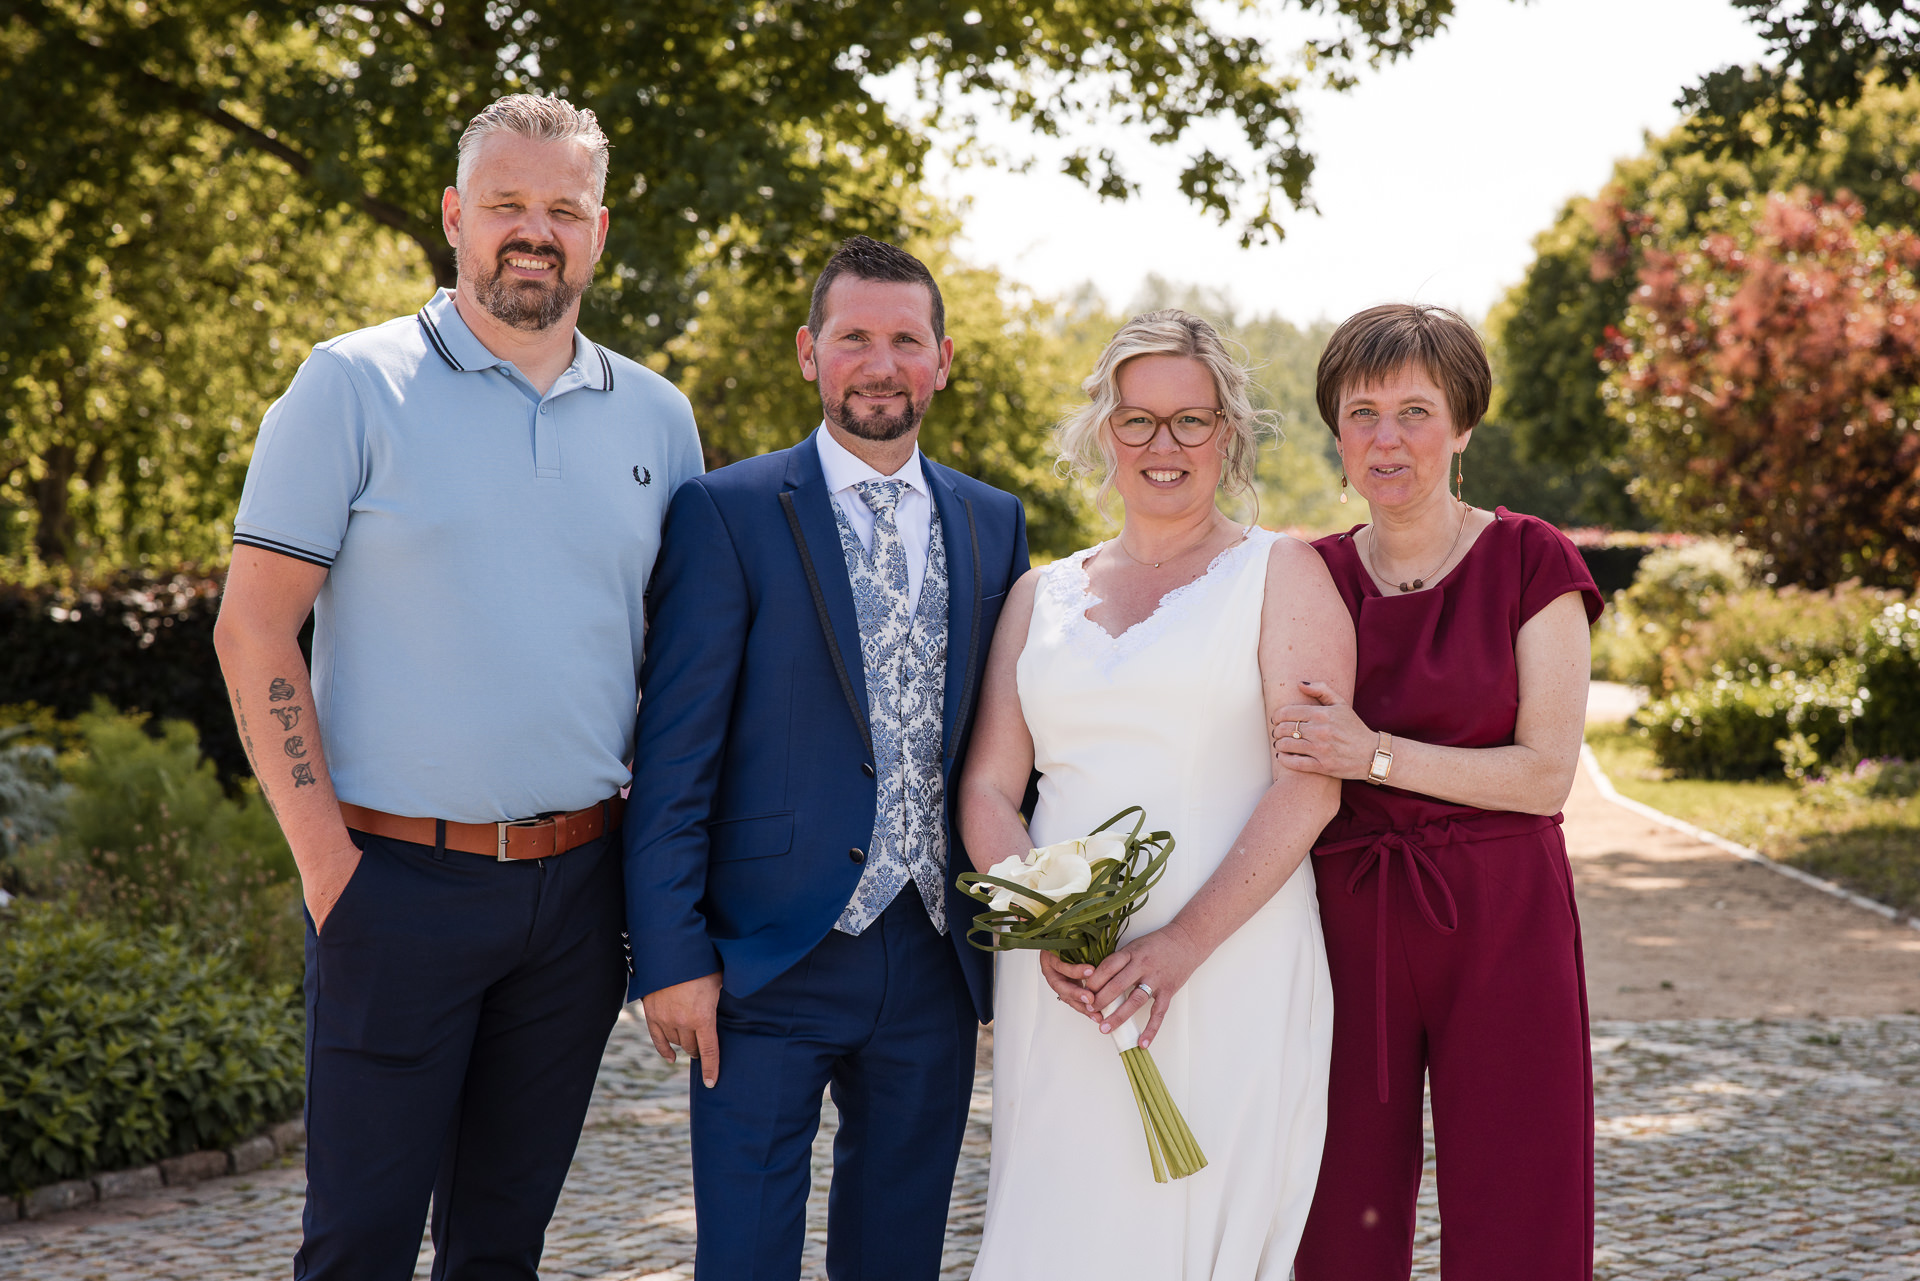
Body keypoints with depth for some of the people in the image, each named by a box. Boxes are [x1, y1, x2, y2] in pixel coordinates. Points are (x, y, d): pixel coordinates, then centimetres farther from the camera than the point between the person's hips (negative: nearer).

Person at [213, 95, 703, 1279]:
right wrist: (324, 859, -12)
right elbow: (254, 627, -6)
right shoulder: (355, 384, -3)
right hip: (399, 875, -4)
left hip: (580, 885, 4)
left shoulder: (657, 416, 9)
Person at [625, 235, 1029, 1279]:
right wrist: (672, 955, -12)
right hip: (768, 960, -4)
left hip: (936, 961, 4)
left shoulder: (993, 524, 9)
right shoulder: (726, 515, -5)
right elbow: (674, 755, -7)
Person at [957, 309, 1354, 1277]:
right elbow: (988, 788, 10)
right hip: (1058, 981, 3)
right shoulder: (1041, 596, 15)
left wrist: (1185, 943, -17)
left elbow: (1310, 785, -7)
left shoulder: (1281, 573, 3)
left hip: (1228, 970, -3)